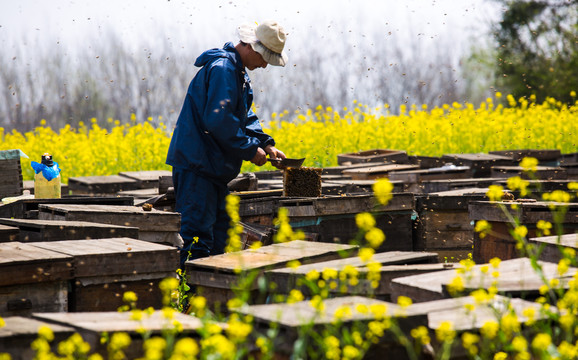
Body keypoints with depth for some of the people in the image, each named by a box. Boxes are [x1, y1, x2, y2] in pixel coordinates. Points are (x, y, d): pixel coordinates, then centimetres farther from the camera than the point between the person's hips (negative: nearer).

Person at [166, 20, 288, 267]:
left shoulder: (239, 71, 16)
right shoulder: (223, 69, -17)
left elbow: (244, 116, 23)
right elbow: (219, 120, -25)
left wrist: (266, 143, 8)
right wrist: (251, 149, -17)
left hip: (212, 165, 11)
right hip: (196, 163, -11)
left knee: (219, 226, 15)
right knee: (197, 230, -12)